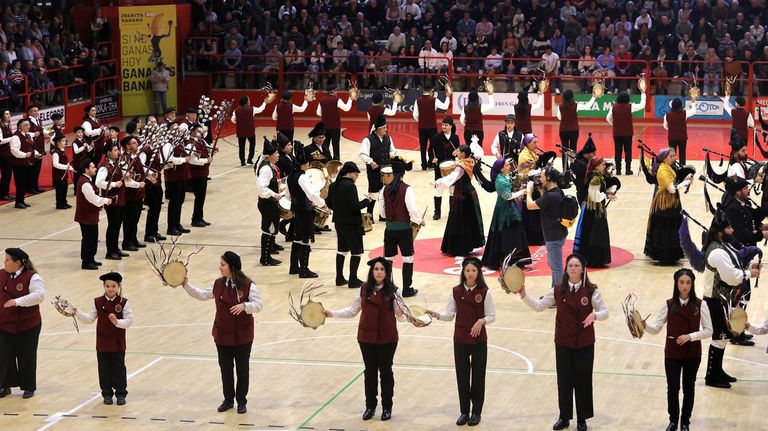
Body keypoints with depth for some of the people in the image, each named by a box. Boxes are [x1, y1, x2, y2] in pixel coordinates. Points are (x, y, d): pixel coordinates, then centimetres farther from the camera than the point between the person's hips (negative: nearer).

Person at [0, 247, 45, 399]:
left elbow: (39, 295, -28)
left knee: (26, 357, 7)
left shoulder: (32, 277, -17)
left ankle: (29, 387, 21)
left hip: (27, 326, -5)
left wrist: (18, 301, -31)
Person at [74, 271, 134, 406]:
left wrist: (117, 322, -31)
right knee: (104, 369, 8)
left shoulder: (123, 303, -8)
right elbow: (89, 319, -1)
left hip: (118, 343, -2)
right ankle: (107, 393, 20)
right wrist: (77, 313, -16)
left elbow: (129, 321, -14)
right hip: (102, 343, 2)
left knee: (118, 368, 6)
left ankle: (121, 393, 17)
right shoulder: (98, 302, -1)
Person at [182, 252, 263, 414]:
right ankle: (228, 399, 26)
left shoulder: (248, 285, -15)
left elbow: (258, 305, -15)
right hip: (222, 334, 4)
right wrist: (186, 285, 4)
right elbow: (202, 295, 12)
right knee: (225, 367, 12)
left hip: (242, 335, -4)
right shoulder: (218, 284, 0)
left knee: (242, 369, 7)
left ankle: (241, 401, 20)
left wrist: (244, 305, -33)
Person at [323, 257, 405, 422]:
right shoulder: (364, 289, 0)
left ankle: (387, 407, 22)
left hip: (387, 338, -2)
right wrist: (332, 314, -2)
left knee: (385, 371, 9)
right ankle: (370, 406, 26)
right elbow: (352, 310, 6)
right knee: (370, 371, 12)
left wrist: (401, 313, -33)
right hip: (366, 337, 2)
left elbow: (400, 313, -11)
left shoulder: (393, 291, -8)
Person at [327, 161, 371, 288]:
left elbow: (329, 203, 11)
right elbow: (354, 206, -23)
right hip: (352, 224, -8)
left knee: (341, 250, 18)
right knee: (356, 252, 2)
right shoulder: (350, 186, -20)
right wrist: (366, 201, -9)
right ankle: (353, 280, 3)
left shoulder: (333, 186, 4)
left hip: (339, 223, 8)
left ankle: (339, 278, 22)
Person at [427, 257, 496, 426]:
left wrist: (482, 321, -23)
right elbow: (450, 315, 1)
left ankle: (476, 412, 18)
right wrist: (437, 315, -16)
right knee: (462, 376, 7)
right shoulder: (456, 291, 0)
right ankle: (464, 412, 19)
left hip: (479, 340, -2)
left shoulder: (485, 292, -7)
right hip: (460, 340, 2)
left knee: (478, 376, 5)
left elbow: (492, 316, -4)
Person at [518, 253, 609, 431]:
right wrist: (523, 295, -9)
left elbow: (605, 311, -4)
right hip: (563, 343, 2)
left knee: (583, 380, 6)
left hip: (584, 343, -2)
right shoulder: (558, 289, -2)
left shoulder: (591, 290, -8)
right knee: (564, 380, 8)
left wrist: (595, 314, -26)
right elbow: (539, 306, 4)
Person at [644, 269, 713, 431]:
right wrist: (644, 325, -26)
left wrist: (690, 336, -19)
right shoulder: (668, 304, -5)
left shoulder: (700, 305, -8)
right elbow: (656, 328, -6)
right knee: (672, 388, 5)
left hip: (692, 355, 0)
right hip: (672, 354, 0)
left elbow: (708, 331, -6)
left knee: (688, 388, 11)